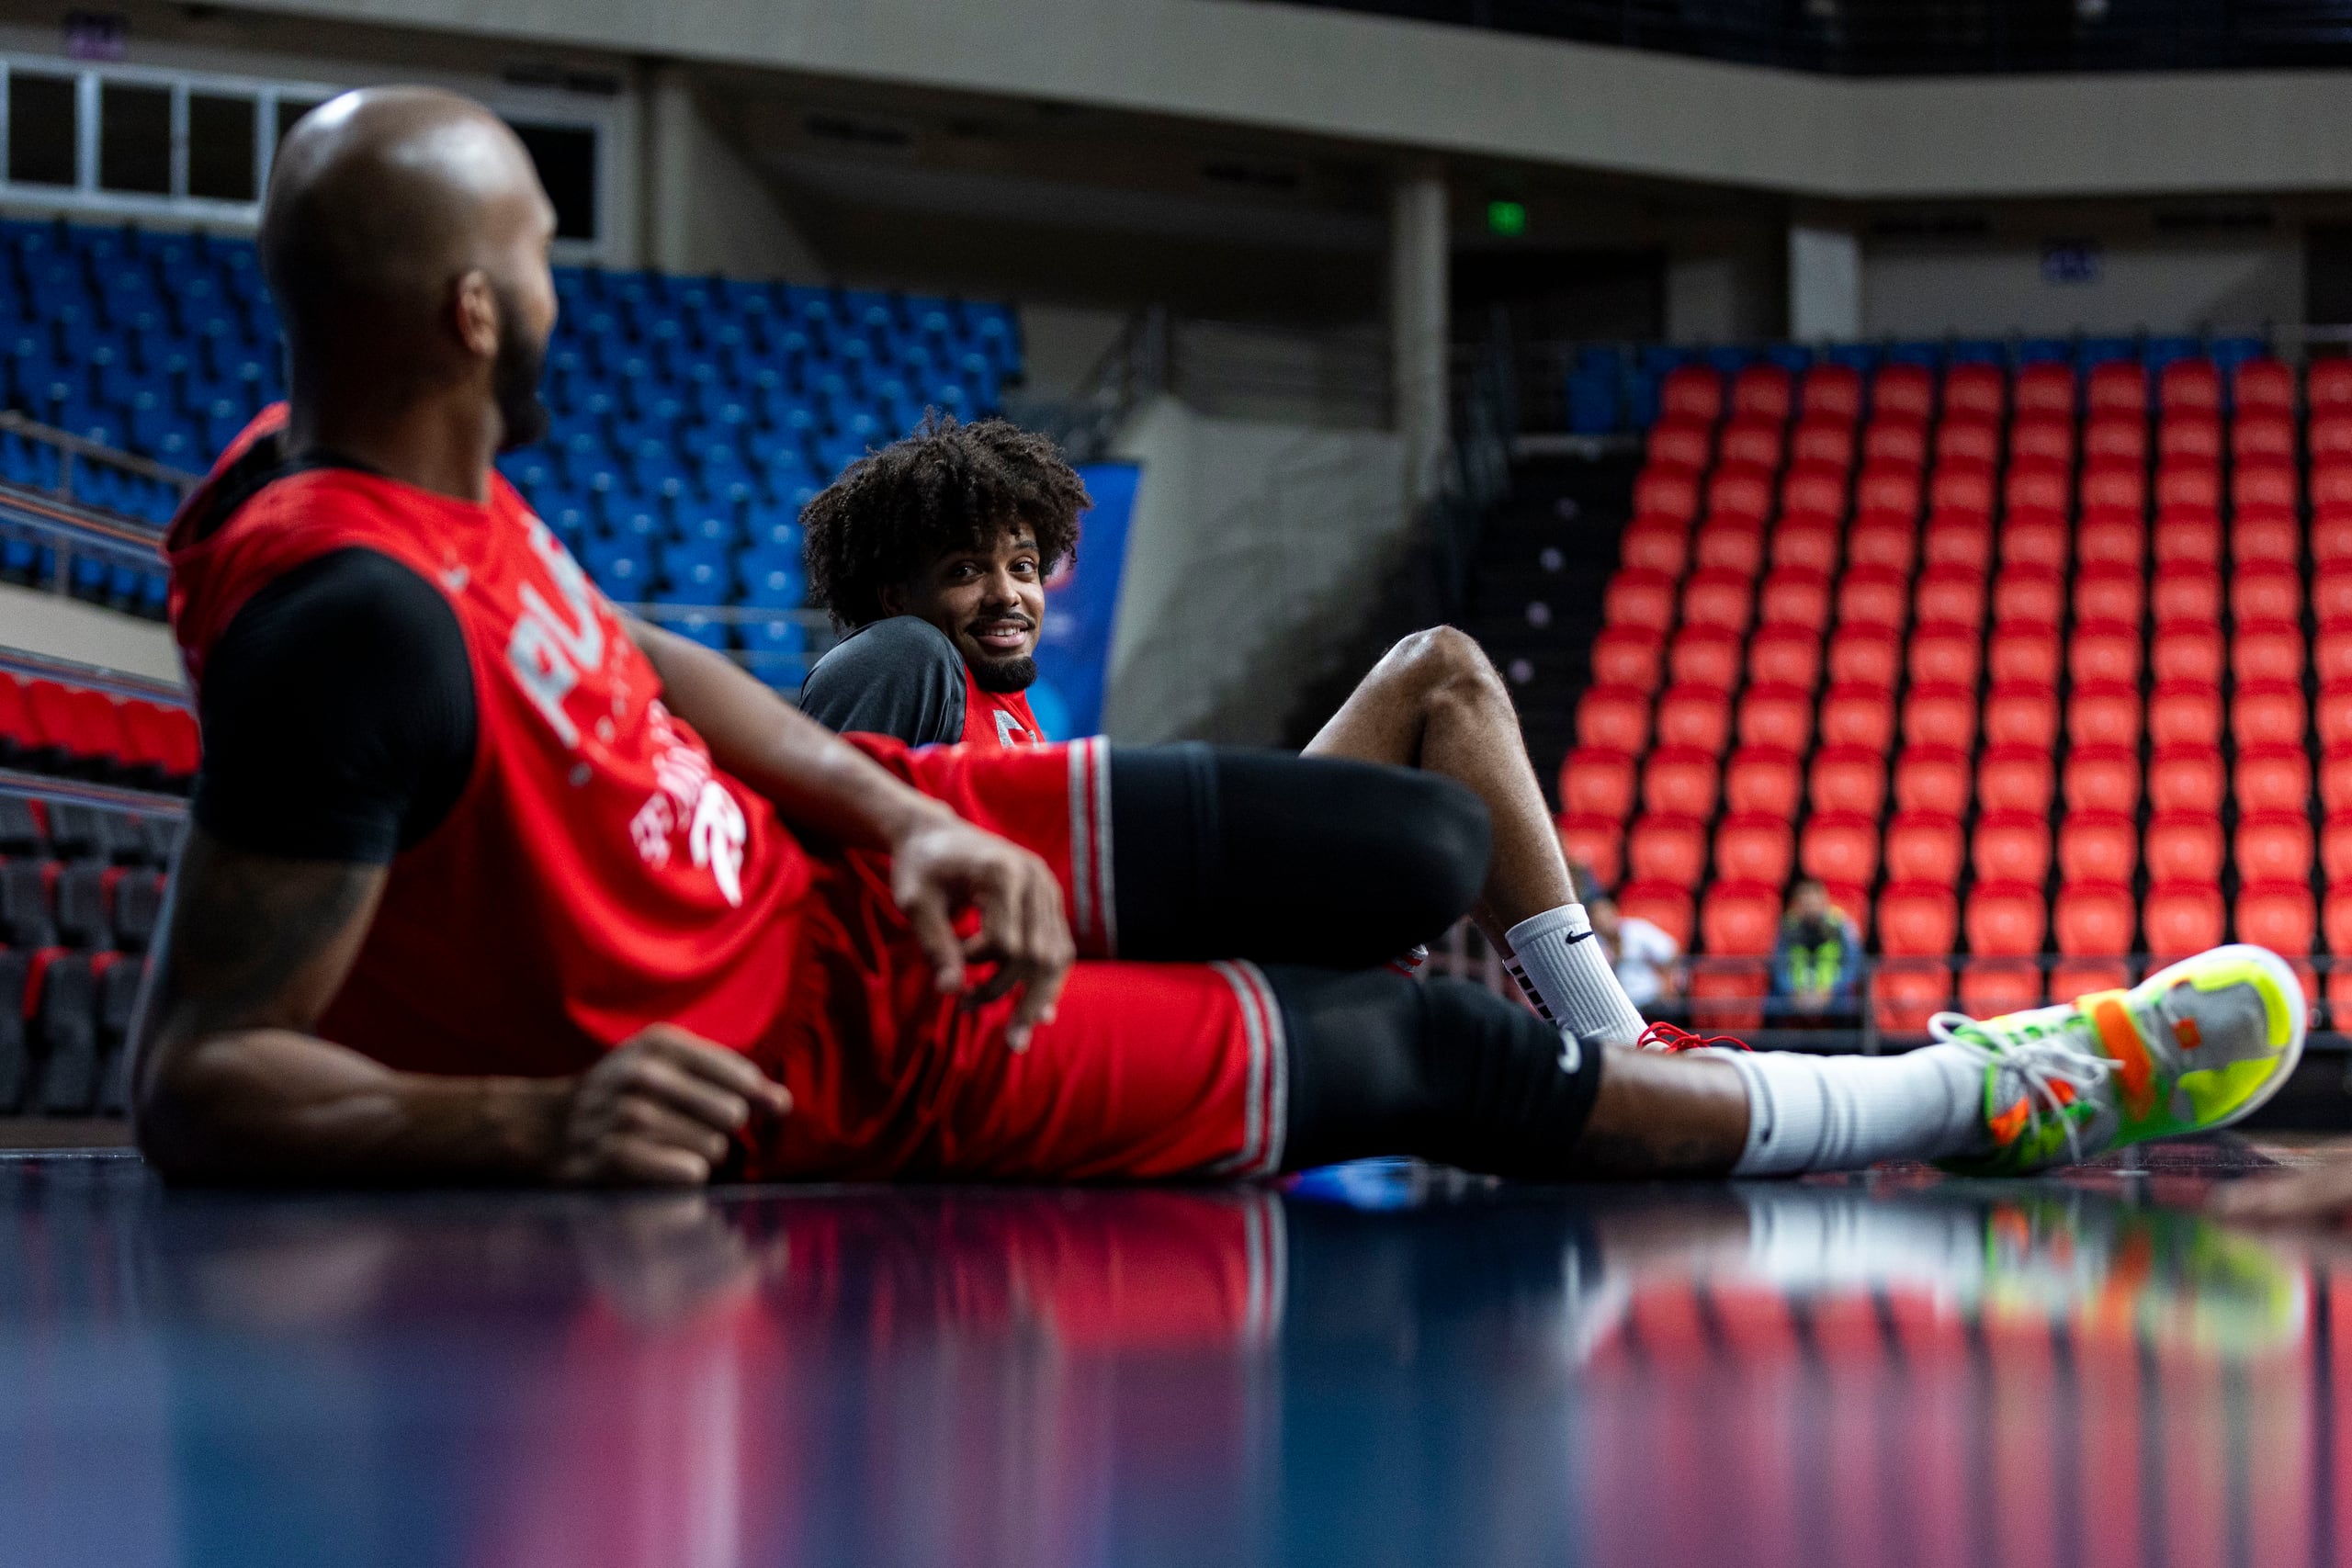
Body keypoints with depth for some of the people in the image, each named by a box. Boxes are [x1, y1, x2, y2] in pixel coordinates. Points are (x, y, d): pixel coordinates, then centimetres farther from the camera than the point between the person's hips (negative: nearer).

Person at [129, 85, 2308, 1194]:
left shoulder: (371, 450, -6)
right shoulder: (364, 612, -34)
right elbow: (194, 1079, -33)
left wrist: (896, 812, -7)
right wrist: (528, 1116, -45)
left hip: (822, 858, 8)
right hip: (827, 1055, -8)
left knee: (1428, 855, 8)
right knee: (1431, 1056, 2)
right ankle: (1997, 1092, 21)